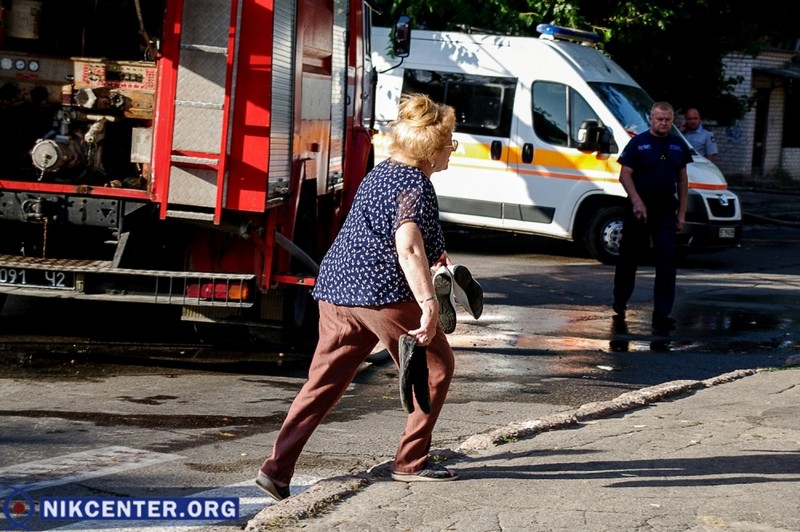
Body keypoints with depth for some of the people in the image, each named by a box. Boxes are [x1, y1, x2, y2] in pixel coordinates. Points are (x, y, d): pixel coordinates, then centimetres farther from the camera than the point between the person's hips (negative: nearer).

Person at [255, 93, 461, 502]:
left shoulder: (381, 173, 20)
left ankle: (276, 469, 2)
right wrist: (429, 302, -31)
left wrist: (429, 258, 36)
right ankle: (410, 461, 14)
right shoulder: (416, 185, -10)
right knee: (436, 366, 10)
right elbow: (408, 247, -25)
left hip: (336, 288, 9)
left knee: (324, 382, 9)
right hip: (384, 292, -9)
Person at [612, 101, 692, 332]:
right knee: (629, 257, 9)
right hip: (639, 210, -3)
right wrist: (636, 201, -20)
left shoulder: (678, 146, 9)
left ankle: (662, 314, -9)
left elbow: (682, 179, 14)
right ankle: (620, 303, 29)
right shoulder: (638, 143, -4)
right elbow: (625, 175, -8)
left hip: (666, 211, 3)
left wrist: (682, 212, 9)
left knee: (666, 261, -7)